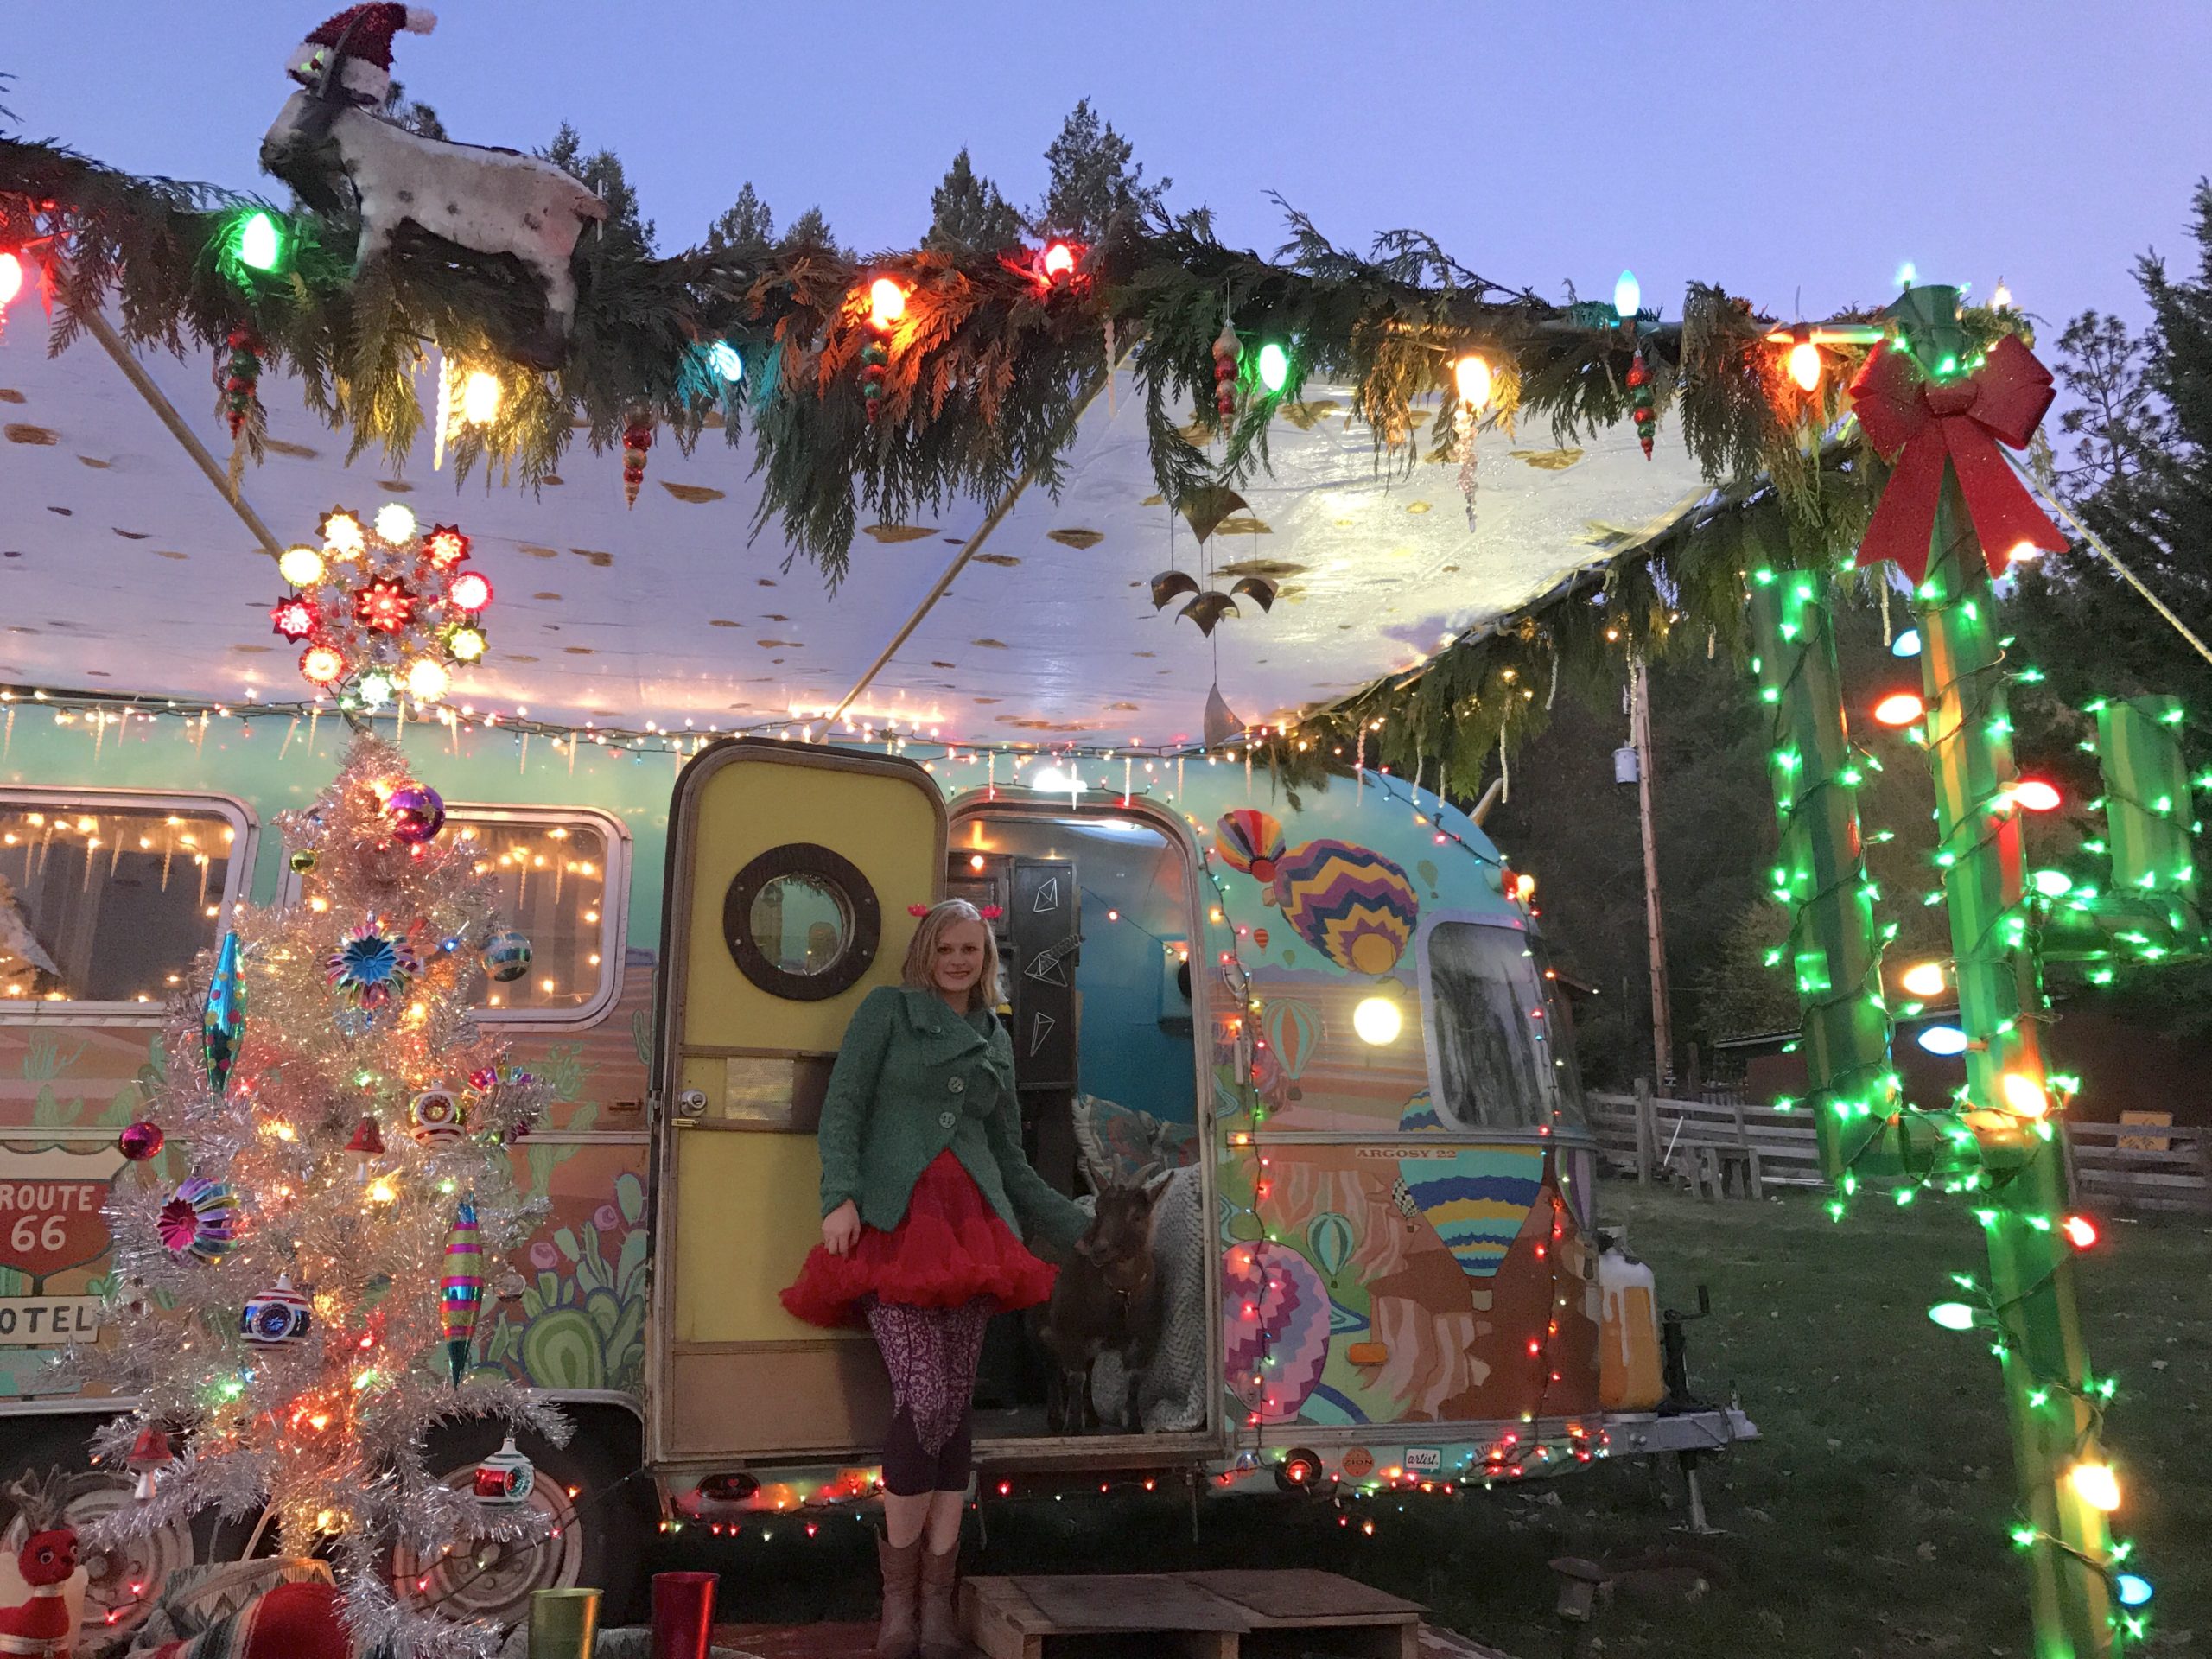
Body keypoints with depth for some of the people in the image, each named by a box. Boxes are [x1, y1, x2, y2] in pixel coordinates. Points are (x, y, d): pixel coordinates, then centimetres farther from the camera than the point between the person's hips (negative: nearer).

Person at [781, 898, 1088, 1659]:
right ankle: (899, 1596, 0)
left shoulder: (996, 1041, 22)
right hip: (894, 1219, -4)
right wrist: (840, 1196, -16)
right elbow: (842, 1108, -1)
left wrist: (1084, 1230, 23)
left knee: (955, 1404, -1)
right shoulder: (887, 1009, 8)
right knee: (924, 1398, -16)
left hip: (970, 1225, 4)